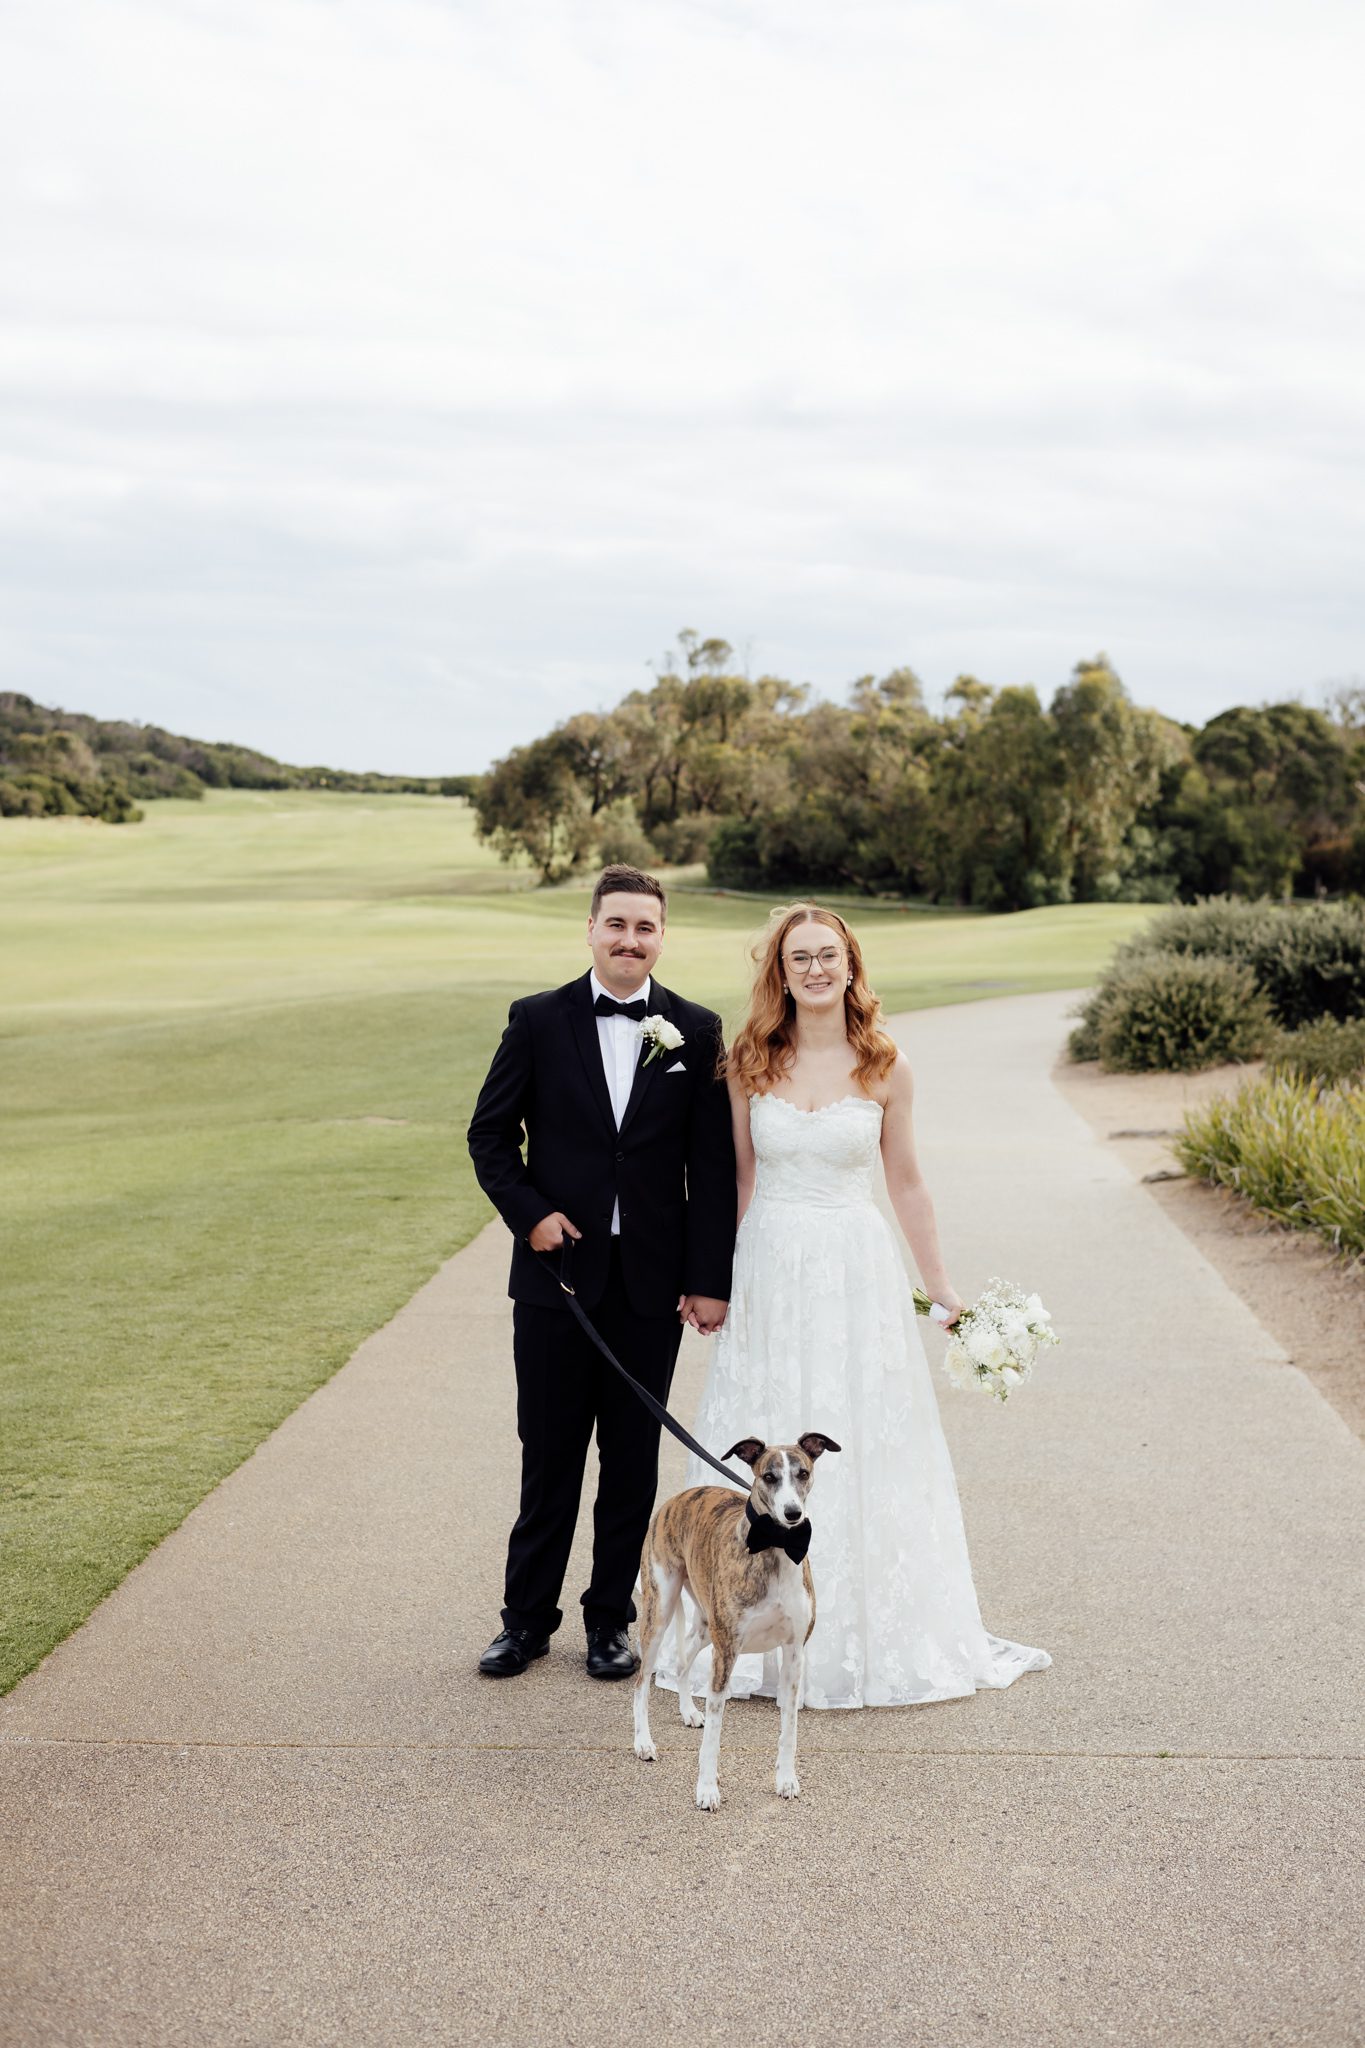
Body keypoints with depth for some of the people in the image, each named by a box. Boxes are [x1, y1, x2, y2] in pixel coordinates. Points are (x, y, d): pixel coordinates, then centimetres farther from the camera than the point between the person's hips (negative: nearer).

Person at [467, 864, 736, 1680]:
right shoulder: (538, 1021, 1)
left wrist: (710, 1280, -4)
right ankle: (528, 1618, 20)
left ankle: (612, 1618, 23)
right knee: (548, 1456, 7)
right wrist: (528, 1213, -9)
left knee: (634, 1459, 10)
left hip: (653, 1282, 1)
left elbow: (714, 1166, 0)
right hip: (557, 1270, 0)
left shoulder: (697, 1031, 1)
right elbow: (490, 1133, 6)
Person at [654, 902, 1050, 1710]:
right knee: (764, 1454, 7)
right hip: (770, 1271, 1)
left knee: (862, 1452, 4)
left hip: (857, 1271, -1)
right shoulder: (751, 1062, 0)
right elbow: (736, 1176, 8)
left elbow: (906, 1183, 5)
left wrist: (944, 1289, 7)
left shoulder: (885, 1067, -2)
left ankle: (874, 1635, 19)